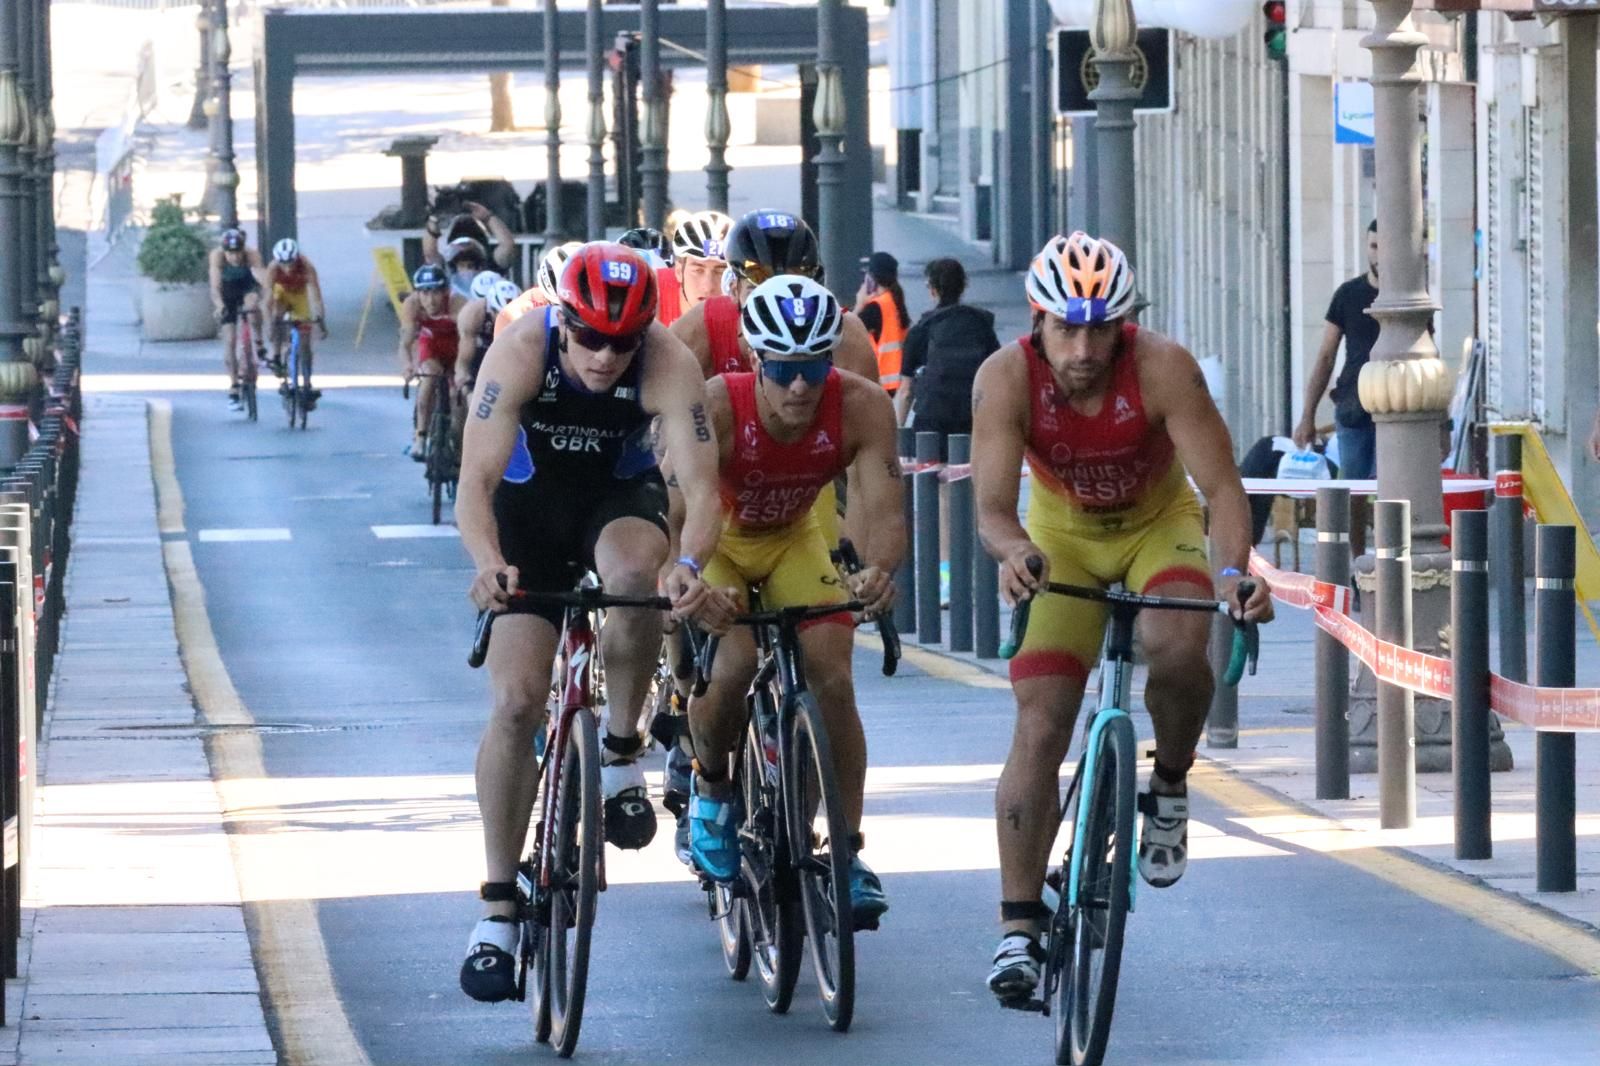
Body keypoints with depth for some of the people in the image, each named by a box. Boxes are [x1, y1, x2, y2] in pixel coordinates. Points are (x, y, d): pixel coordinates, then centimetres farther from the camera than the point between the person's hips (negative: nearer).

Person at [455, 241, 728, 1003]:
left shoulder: (668, 366, -28)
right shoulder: (522, 351, -29)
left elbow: (701, 484, -33)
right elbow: (476, 480, -33)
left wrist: (691, 564, -54)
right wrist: (488, 561, -53)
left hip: (620, 495, 0)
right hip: (530, 505, 0)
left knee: (636, 570, -37)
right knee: (515, 701, -11)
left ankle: (621, 752, -13)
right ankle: (498, 910, -2)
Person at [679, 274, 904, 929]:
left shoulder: (861, 408, -29)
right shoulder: (716, 407, -35)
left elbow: (884, 508, -35)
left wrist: (879, 569, -57)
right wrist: (691, 580, -63)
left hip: (792, 537, 2)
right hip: (718, 538, -2)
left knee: (831, 674, -16)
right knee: (732, 667, -24)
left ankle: (847, 851, -5)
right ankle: (710, 788, 9)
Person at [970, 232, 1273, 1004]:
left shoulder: (1163, 369, -29)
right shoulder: (1006, 379, -27)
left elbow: (1221, 485, -31)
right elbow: (991, 505, -32)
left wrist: (1232, 569, -50)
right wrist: (1013, 552, -55)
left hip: (1159, 523, -1)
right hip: (1061, 538, 1)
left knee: (1176, 646, -33)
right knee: (1039, 725, -11)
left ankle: (1170, 787, -2)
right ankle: (1018, 927, -7)